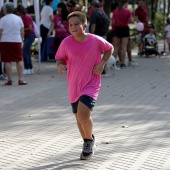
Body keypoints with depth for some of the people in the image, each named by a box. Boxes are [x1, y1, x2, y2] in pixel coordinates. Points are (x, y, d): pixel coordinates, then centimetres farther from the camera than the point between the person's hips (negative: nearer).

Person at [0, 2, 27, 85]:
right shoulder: (18, 18, 7)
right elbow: (22, 32, 8)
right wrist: (21, 41, 18)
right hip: (17, 41, 2)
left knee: (7, 61, 1)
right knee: (19, 60, 6)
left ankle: (9, 80, 1)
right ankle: (21, 79, 0)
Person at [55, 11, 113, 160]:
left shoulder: (96, 40, -11)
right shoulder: (66, 42, -7)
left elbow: (109, 49, 8)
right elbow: (60, 58, 8)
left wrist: (103, 62, -8)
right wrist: (60, 65, -15)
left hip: (91, 84, -4)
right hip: (74, 86, 4)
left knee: (83, 114, -21)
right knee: (79, 117, 14)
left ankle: (90, 139, 8)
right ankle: (88, 143, 38)